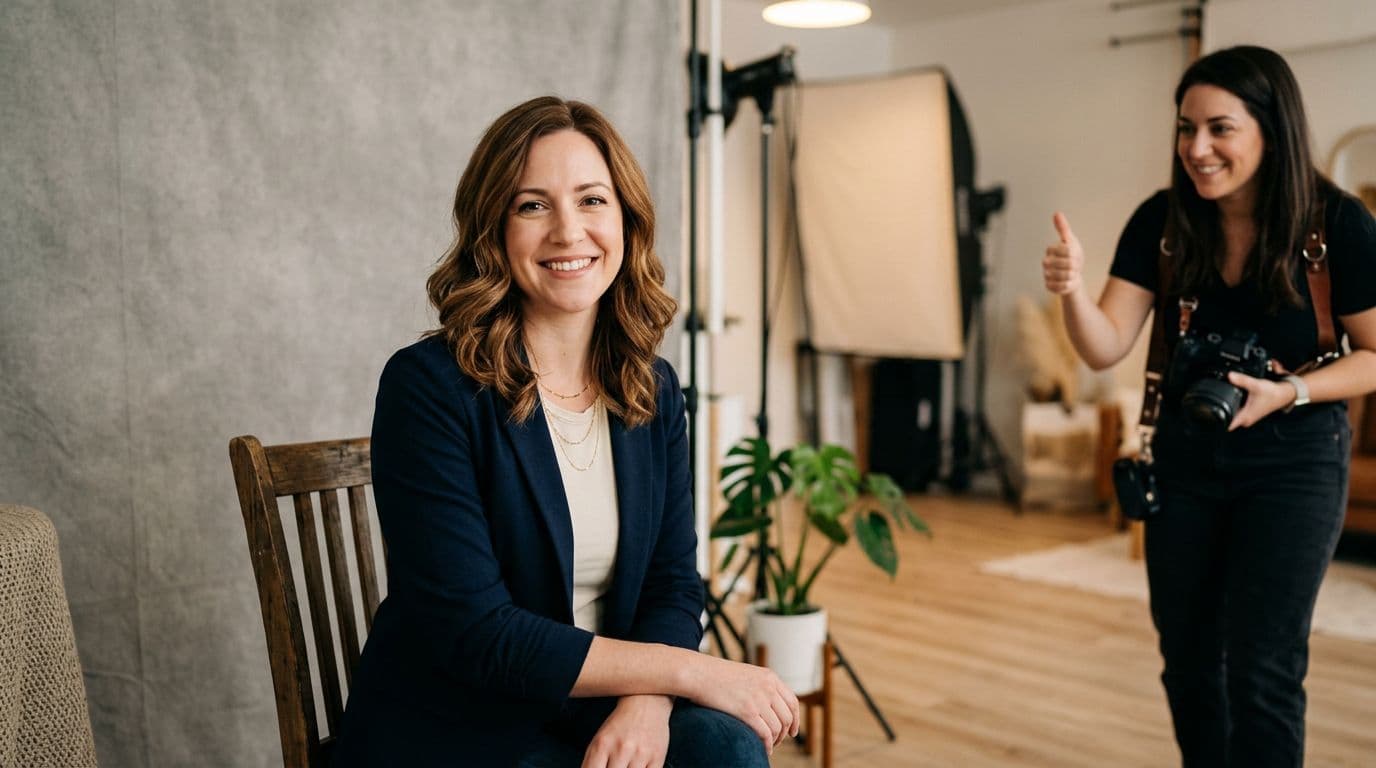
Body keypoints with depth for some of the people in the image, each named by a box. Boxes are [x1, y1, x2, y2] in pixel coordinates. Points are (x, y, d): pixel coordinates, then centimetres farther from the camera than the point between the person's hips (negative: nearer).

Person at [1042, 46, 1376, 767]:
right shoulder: (1161, 222, -8)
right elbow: (1105, 348, -13)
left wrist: (1288, 392, -24)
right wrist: (1072, 289, -33)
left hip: (1293, 462, -3)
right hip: (1185, 458, 4)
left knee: (1259, 668, -6)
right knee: (1188, 662, 13)